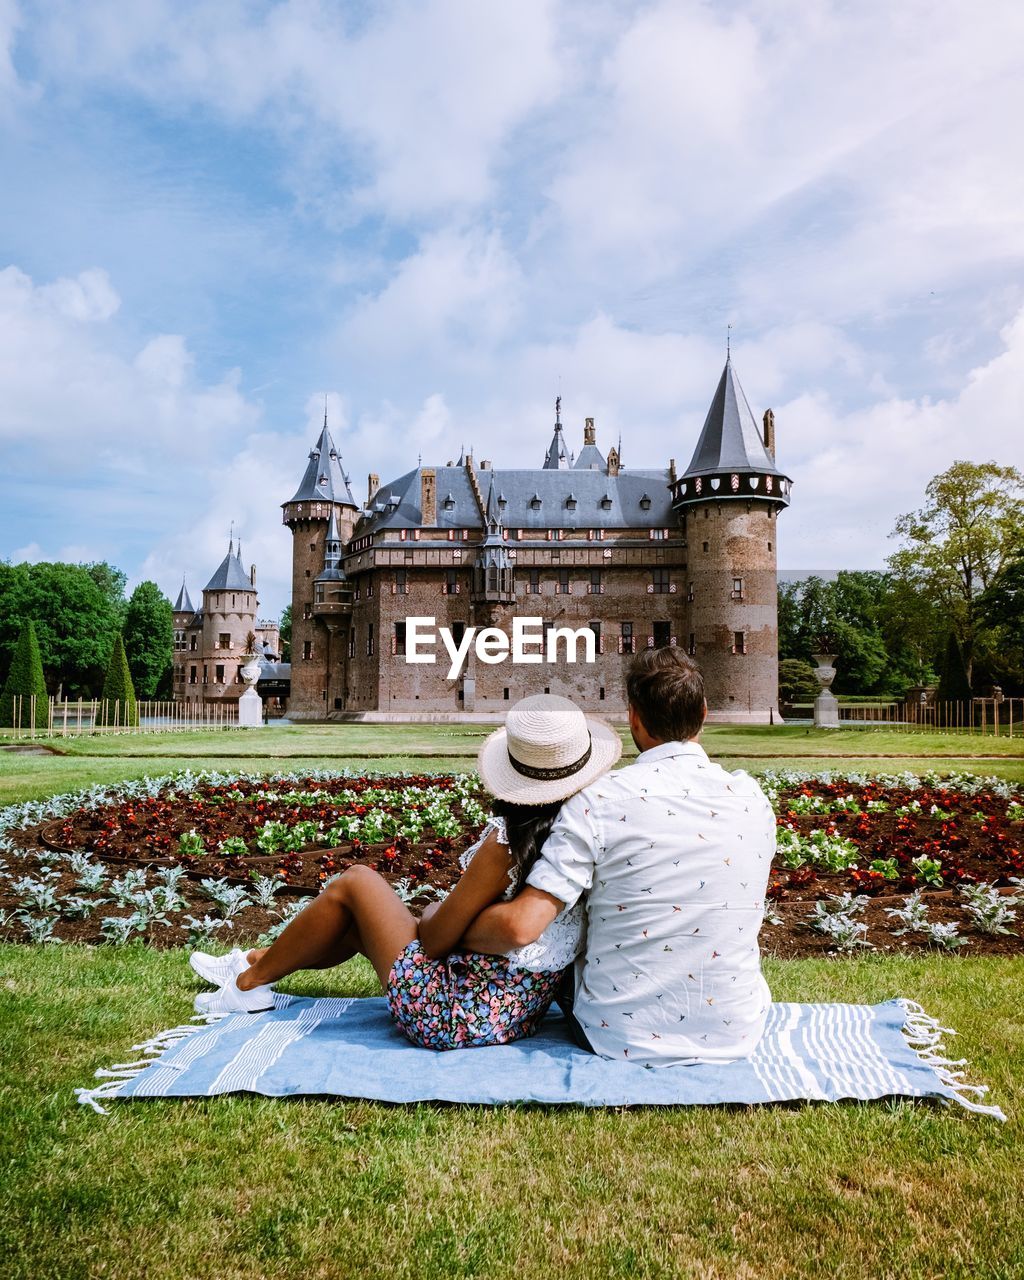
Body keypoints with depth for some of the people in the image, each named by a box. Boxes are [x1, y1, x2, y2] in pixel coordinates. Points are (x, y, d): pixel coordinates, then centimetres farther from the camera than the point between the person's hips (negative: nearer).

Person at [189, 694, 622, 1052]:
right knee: (361, 922, 23)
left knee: (355, 883, 8)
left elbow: (436, 939, -15)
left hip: (453, 1016, -7)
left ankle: (250, 981, 26)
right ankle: (252, 962, 44)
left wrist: (434, 915, 6)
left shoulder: (509, 841, -25)